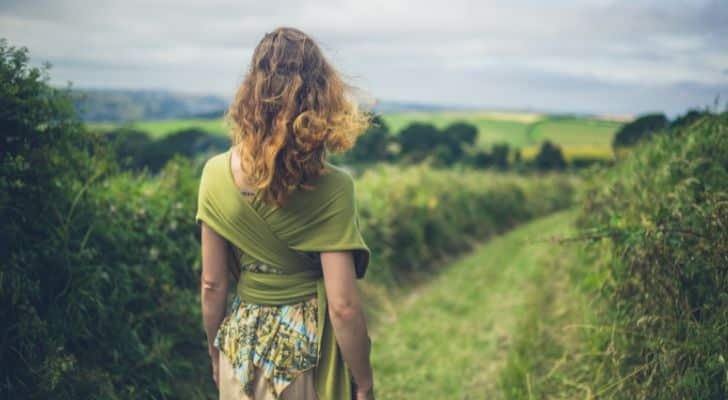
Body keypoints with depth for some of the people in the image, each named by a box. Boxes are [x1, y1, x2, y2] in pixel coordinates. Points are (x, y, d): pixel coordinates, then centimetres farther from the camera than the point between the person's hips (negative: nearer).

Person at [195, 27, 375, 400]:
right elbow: (343, 306, -19)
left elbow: (212, 286, -2)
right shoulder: (330, 187, -20)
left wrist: (216, 352, 13)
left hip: (243, 344, 3)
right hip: (309, 347, -3)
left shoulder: (216, 174, -10)